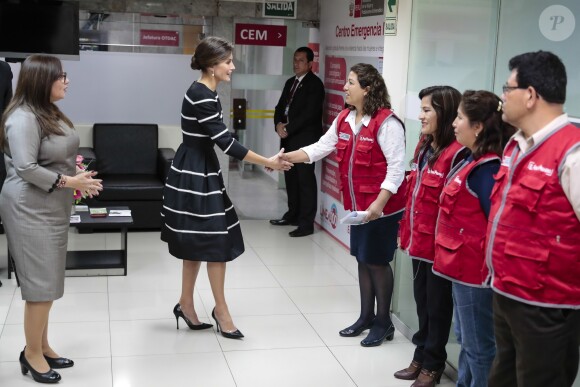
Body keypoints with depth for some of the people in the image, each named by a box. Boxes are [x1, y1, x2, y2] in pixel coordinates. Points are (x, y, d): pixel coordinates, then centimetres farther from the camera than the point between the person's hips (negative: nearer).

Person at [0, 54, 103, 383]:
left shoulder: (50, 112, 11)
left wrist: (76, 177, 3)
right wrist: (69, 181, -20)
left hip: (53, 207, 9)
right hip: (30, 209, -9)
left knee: (48, 281, 14)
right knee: (41, 282, -4)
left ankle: (42, 346, 26)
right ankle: (32, 354, 9)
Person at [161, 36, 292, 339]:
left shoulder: (205, 92, 10)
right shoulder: (201, 96, -21)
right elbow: (226, 143, -24)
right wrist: (268, 163, -19)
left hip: (198, 171, 10)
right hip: (195, 174, -10)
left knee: (200, 241, 15)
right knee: (215, 240, -2)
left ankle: (186, 304, 25)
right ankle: (221, 310, 11)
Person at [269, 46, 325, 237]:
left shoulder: (315, 83, -8)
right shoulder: (290, 82, 17)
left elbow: (310, 113, -17)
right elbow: (280, 106, 16)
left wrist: (288, 129, -15)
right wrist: (279, 124, -5)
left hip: (305, 139, -8)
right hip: (289, 138, 8)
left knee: (306, 180, -6)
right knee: (291, 178, 13)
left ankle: (306, 223, -3)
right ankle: (293, 215, 26)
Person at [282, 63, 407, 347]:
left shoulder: (386, 122, -18)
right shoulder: (344, 119, 7)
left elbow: (396, 168, -20)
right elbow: (319, 148, 7)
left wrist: (378, 204, -25)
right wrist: (284, 158, -3)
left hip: (382, 207, -8)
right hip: (358, 205, 8)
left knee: (377, 261, 2)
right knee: (363, 259, 15)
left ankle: (383, 322, 18)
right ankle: (366, 316, 29)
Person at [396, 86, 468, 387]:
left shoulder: (457, 153, -20)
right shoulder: (423, 146, 8)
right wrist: (406, 230, 17)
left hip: (439, 244, -8)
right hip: (419, 240, 8)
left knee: (437, 305, 9)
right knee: (422, 300, 20)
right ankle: (421, 356, 35)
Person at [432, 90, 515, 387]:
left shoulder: (485, 169, -21)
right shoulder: (472, 160, 8)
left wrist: (492, 270, -17)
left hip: (475, 269, -10)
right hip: (463, 265, 10)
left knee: (478, 345, 4)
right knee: (465, 338, 21)